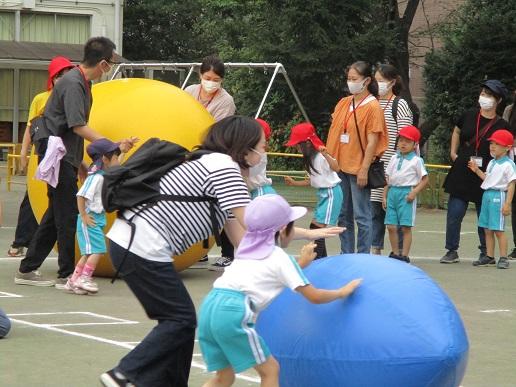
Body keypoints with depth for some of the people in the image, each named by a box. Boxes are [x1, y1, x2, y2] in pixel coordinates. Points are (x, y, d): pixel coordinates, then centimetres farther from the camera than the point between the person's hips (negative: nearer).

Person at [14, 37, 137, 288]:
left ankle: (27, 270, 17)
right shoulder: (72, 84, -17)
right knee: (67, 216, -5)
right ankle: (66, 274, 1)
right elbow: (78, 126, -22)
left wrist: (79, 161, 22)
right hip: (59, 158, -10)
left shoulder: (82, 83, 13)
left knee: (56, 215, 12)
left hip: (66, 157, 10)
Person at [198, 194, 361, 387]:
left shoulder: (248, 250, 27)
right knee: (270, 370, 6)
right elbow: (314, 297, 7)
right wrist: (342, 291, 22)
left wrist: (300, 264, 50)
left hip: (209, 306, 7)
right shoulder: (281, 258, 6)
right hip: (233, 313, -7)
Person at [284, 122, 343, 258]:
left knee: (317, 226, -12)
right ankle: (323, 259, 19)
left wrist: (325, 155, -48)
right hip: (323, 193, 10)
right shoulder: (310, 158, 10)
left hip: (331, 192, -10)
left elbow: (336, 168, -36)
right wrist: (294, 183, 15)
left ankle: (316, 260, -11)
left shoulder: (321, 156, -19)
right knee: (315, 226, 12)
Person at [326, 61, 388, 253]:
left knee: (361, 216, -3)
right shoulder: (343, 103, 10)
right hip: (339, 166, 7)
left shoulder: (372, 106, -9)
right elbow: (334, 132, 13)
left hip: (358, 168, -7)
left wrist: (364, 169, -16)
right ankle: (346, 254, 20)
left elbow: (372, 141, -12)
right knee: (343, 214, 12)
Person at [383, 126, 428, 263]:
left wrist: (414, 192, -12)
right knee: (391, 226, 3)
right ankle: (395, 253, 13)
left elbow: (425, 179, -2)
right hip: (392, 192, 5)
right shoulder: (394, 159, 14)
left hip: (407, 194, -5)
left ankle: (404, 255, 0)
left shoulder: (416, 160, -1)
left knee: (405, 227, -4)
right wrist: (384, 196, 12)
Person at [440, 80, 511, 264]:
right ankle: (452, 251, 10)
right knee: (454, 214, 0)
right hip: (461, 174, 2)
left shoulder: (501, 125, -3)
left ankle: (485, 252, 20)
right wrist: (453, 152, 14)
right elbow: (456, 132, 24)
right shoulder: (468, 116, 4)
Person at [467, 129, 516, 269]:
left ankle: (503, 258, -1)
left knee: (498, 230, -7)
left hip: (498, 196, -8)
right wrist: (477, 170, 13)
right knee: (487, 229, 11)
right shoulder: (491, 163, 14)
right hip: (487, 195, 8)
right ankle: (489, 256, 19)